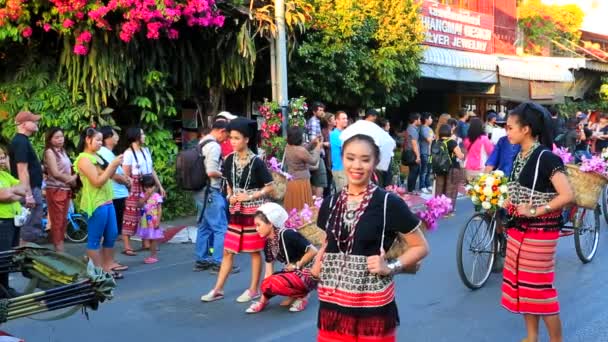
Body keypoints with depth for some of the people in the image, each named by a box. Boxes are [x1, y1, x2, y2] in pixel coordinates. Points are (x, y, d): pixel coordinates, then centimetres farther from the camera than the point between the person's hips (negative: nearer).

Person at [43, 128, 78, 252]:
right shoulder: (49, 152, -9)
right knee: (57, 220, -6)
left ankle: (61, 248, 16)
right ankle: (58, 249, -5)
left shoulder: (62, 151, 15)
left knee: (64, 219, 10)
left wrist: (73, 179, -5)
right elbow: (55, 173, -15)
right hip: (55, 189, -8)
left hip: (66, 189, 8)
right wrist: (71, 179, -6)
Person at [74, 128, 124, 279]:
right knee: (95, 239, -2)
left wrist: (115, 166, 4)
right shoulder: (84, 159, -12)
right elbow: (97, 181, -19)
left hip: (107, 201, 9)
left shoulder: (97, 157, 14)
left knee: (111, 236, 13)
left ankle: (107, 268, 23)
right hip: (95, 204, -9)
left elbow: (107, 177, 20)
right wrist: (112, 165, -17)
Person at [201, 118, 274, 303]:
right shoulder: (229, 160, 3)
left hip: (254, 211, -5)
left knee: (254, 251, 5)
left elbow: (270, 187, -9)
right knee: (228, 251, 8)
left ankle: (254, 290, 16)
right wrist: (230, 196, -2)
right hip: (236, 211, 5)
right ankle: (218, 289, 14)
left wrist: (250, 196, -17)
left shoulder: (256, 162, -12)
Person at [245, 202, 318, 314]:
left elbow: (313, 251, -22)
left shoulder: (287, 235, -21)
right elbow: (268, 273, 4)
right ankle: (296, 294, 8)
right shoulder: (268, 243, 3)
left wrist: (297, 265, -14)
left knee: (275, 283, -30)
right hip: (291, 274, 8)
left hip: (307, 274, -8)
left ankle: (301, 296, -5)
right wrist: (263, 299, -1)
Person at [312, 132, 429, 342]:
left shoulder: (389, 204, -10)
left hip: (373, 306, -4)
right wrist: (318, 262, 4)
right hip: (333, 303, 4)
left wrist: (390, 267, -15)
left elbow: (420, 247, -3)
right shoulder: (330, 203, 5)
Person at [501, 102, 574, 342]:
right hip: (518, 229, 8)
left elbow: (567, 195, -23)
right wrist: (502, 200, 0)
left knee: (540, 287, -1)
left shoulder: (546, 158, -17)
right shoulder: (520, 156, 7)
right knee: (521, 284, 14)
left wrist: (535, 211, -22)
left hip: (539, 232, -8)